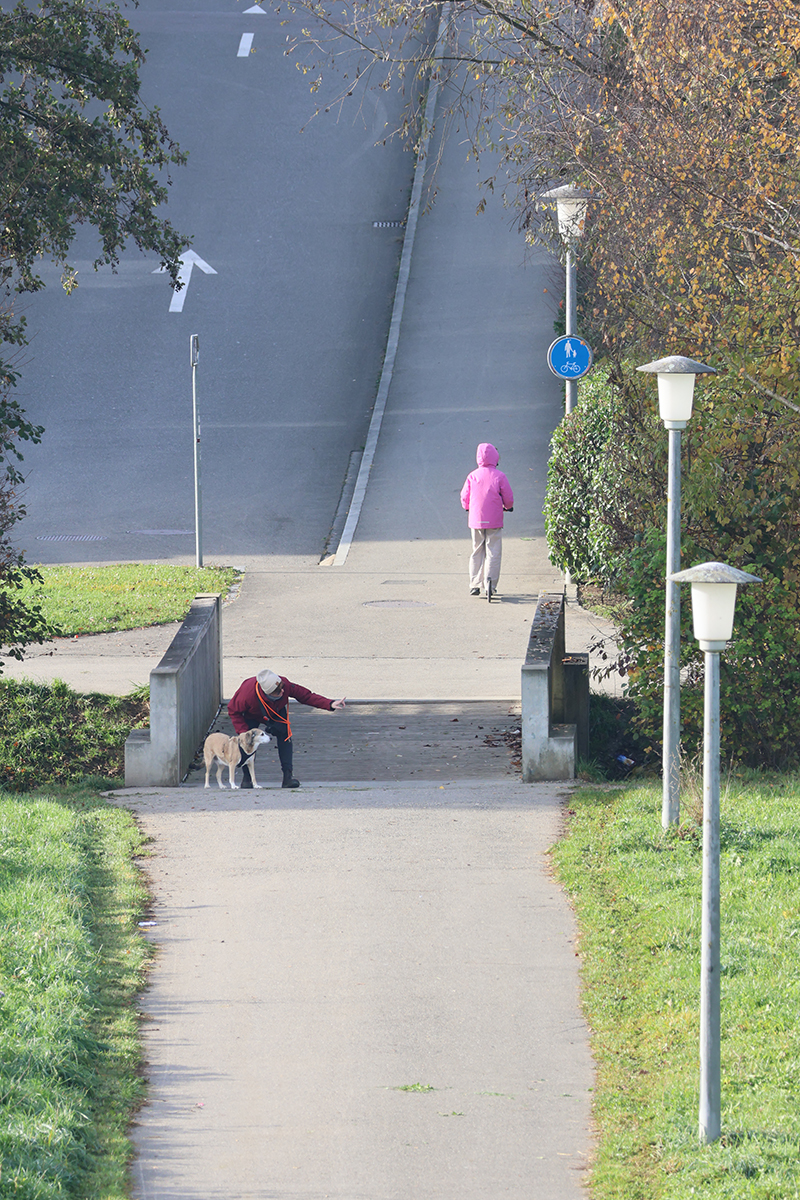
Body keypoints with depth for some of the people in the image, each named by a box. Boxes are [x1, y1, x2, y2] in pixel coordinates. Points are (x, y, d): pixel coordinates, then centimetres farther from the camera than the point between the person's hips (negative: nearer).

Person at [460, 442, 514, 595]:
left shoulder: (472, 476, 0)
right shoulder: (499, 476, -7)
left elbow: (464, 498, 5)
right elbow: (509, 499, -4)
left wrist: (468, 508, 27)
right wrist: (507, 507, 19)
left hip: (476, 520, 3)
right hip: (494, 521, -3)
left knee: (477, 552, 12)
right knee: (493, 552, 3)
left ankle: (474, 585, 11)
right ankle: (490, 584, -5)